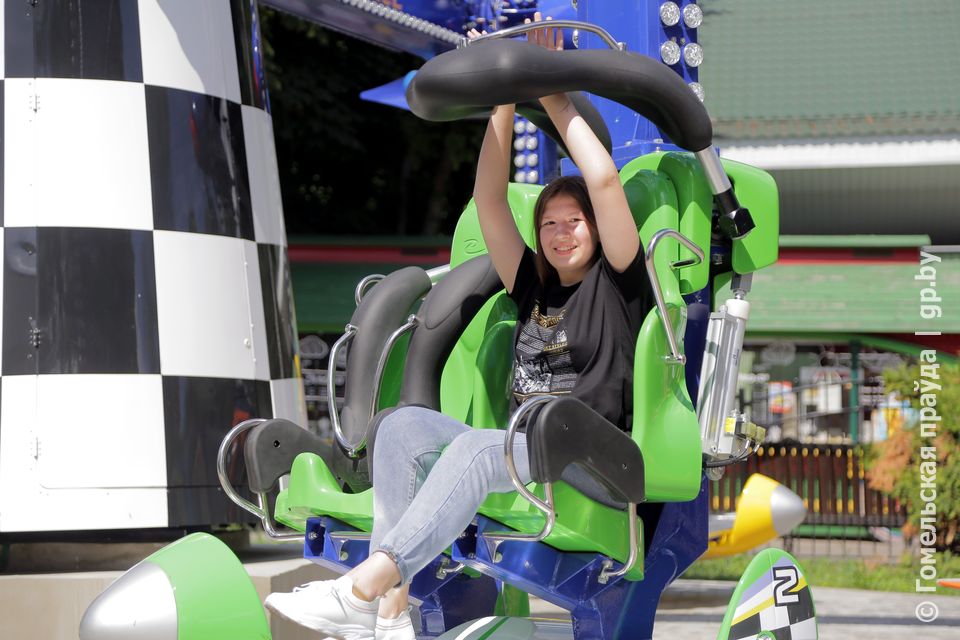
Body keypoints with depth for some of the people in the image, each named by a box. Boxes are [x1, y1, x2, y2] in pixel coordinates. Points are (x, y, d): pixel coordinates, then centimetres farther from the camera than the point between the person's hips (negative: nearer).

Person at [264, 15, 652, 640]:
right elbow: (488, 200, 19)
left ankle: (362, 588, -46)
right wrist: (506, 100, 14)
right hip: (522, 451, 6)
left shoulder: (616, 281, 8)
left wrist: (555, 100, 5)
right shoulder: (533, 287, 23)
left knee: (479, 446, -34)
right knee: (404, 424, -17)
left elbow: (606, 181, -4)